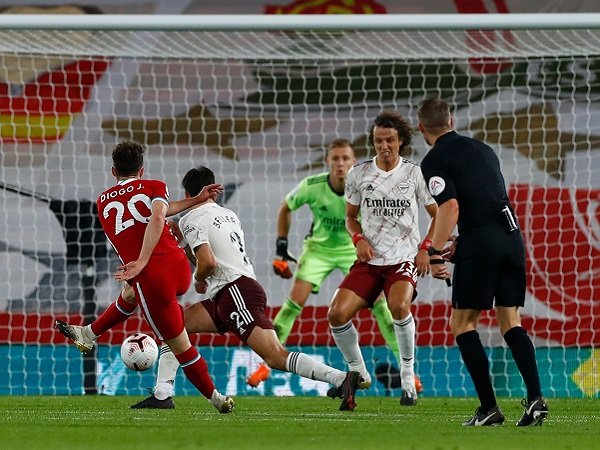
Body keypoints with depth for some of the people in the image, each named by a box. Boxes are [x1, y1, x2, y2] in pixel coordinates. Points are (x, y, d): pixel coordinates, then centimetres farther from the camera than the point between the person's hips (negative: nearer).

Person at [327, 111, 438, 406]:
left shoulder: (414, 174, -1)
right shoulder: (358, 174, 4)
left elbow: (439, 215, 9)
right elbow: (351, 216, 17)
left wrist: (425, 249, -4)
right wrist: (358, 239, -3)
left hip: (404, 259, -3)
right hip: (369, 260, 3)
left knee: (399, 306, -33)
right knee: (337, 314, -14)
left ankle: (408, 374, -15)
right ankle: (358, 372, 10)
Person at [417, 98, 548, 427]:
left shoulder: (435, 160, -2)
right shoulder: (482, 150, 20)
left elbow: (450, 206, -14)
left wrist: (435, 254, -14)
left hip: (480, 240, -6)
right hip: (512, 235, 6)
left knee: (462, 324, 3)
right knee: (510, 322, 11)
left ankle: (489, 407, -4)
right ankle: (535, 397, -6)